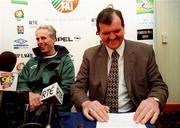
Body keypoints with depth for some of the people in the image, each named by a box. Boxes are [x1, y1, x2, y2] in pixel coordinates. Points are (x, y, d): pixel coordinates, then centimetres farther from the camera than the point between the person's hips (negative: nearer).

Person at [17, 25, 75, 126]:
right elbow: (21, 82, 10)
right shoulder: (32, 62, 18)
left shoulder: (65, 61, 3)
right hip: (31, 109, 3)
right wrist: (29, 94, -13)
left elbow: (66, 88, -7)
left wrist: (41, 98, -17)